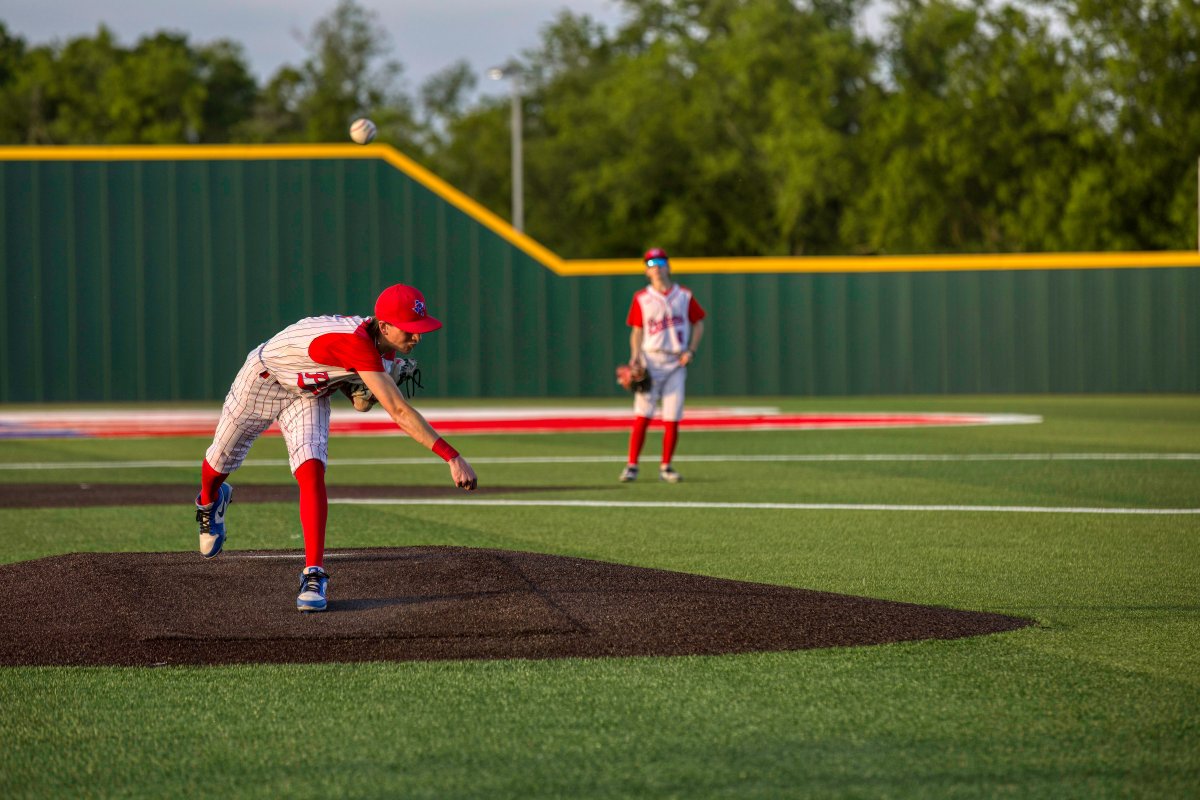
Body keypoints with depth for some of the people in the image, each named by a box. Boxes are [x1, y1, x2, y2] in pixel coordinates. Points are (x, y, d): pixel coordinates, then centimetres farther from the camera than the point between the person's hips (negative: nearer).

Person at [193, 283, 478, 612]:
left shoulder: (384, 343, -17)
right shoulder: (358, 343, -43)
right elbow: (400, 413, -48)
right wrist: (452, 457, -52)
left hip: (309, 394, 5)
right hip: (263, 377, -5)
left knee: (312, 472, -16)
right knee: (222, 461, 15)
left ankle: (313, 575, -18)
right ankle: (209, 501, 51)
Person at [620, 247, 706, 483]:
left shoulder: (684, 295, 7)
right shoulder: (641, 298, 5)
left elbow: (698, 324, 13)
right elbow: (637, 331, 6)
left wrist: (691, 350, -1)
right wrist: (635, 357, -9)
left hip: (676, 362, 1)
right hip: (650, 360, -1)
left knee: (672, 417, -2)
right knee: (642, 414, -9)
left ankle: (666, 468, 7)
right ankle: (631, 466, -7)